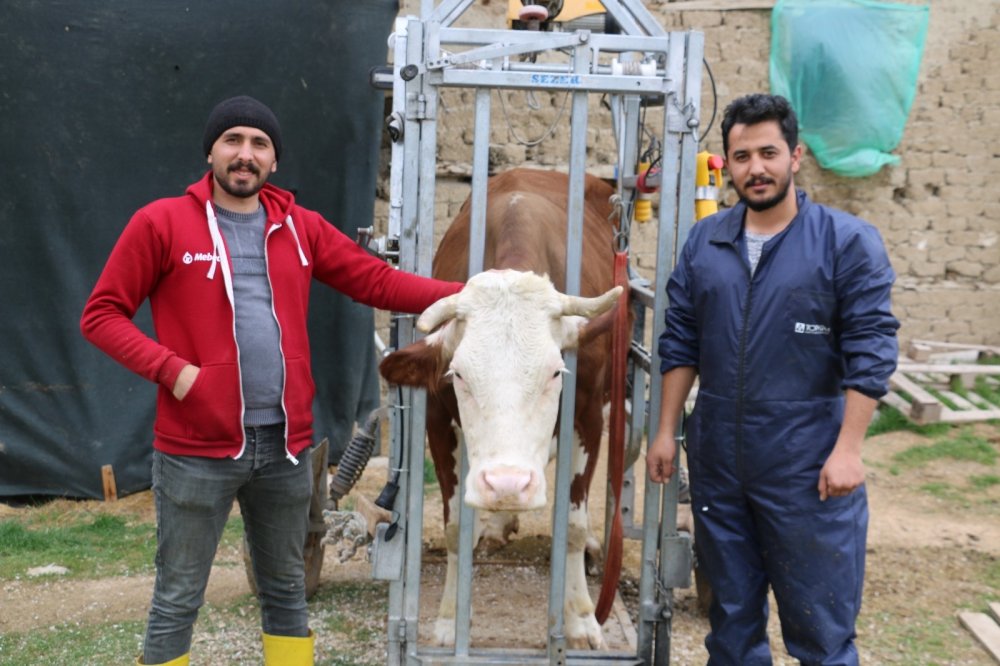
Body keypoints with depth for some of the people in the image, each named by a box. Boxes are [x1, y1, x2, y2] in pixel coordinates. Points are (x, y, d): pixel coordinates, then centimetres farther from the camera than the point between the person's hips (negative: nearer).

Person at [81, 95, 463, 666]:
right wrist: (171, 368, -15)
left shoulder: (300, 227, 7)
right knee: (179, 599, 8)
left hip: (286, 446, 4)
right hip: (197, 449, -4)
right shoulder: (162, 223, -4)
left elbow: (379, 281, 5)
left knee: (287, 591, 18)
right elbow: (102, 314, -2)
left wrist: (467, 294, -5)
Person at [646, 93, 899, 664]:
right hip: (717, 464, 4)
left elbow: (871, 353, -9)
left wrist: (848, 450, -15)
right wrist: (667, 431, 6)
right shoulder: (705, 242, 7)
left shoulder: (849, 242, -6)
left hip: (810, 468, -4)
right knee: (731, 613, 17)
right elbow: (681, 344, 10)